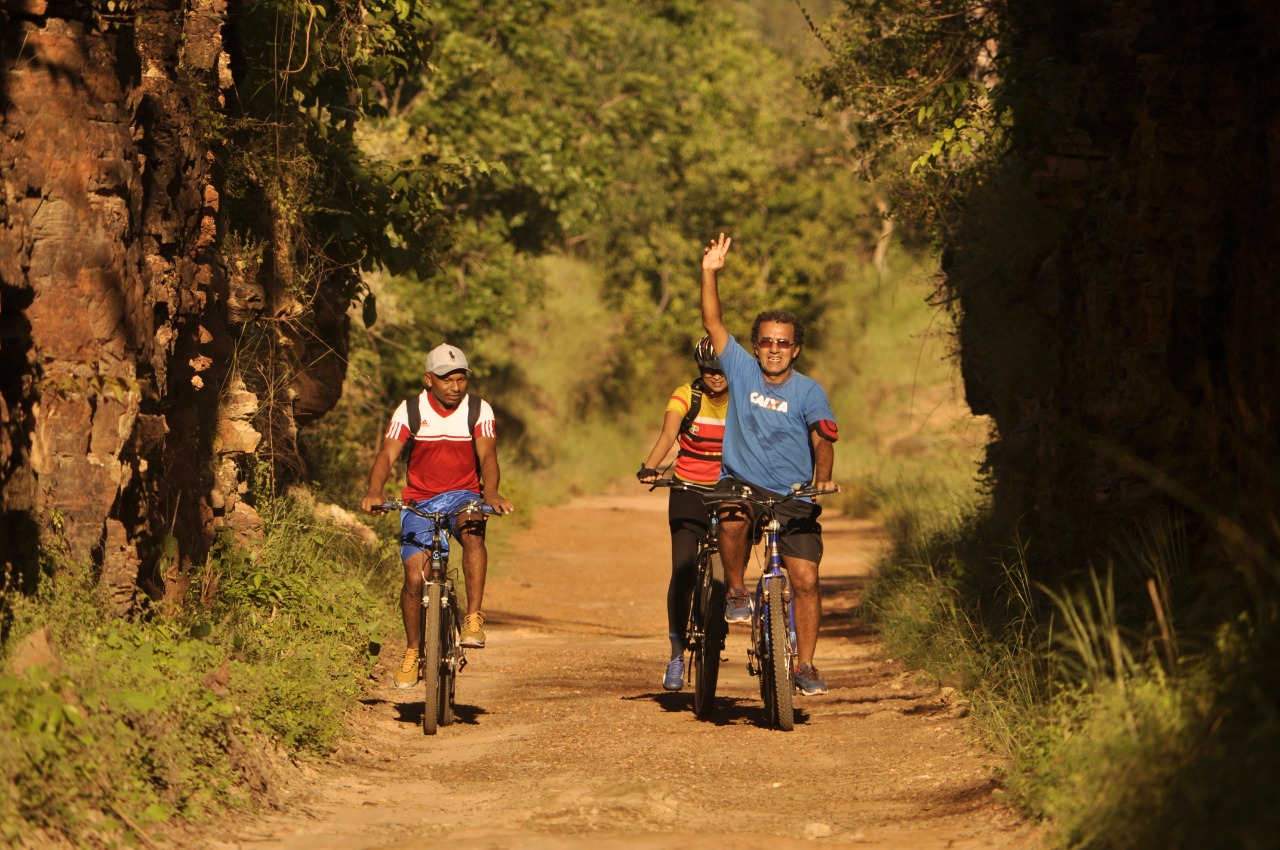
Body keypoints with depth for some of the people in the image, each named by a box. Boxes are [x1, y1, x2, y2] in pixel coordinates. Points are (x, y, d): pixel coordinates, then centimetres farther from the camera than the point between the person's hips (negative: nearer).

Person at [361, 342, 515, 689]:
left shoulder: (479, 410, -6)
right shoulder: (410, 411, -6)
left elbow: (487, 456, -18)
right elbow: (387, 455, -16)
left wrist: (491, 493, -38)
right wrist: (374, 491, -36)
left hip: (462, 496, -1)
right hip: (420, 500, 1)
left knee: (472, 530, -36)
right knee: (415, 578, -9)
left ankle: (474, 617, -33)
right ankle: (412, 651, 13)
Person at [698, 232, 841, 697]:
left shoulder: (809, 391, -2)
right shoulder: (742, 370, 2)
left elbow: (823, 438, -13)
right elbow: (713, 322, -4)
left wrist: (823, 479, -32)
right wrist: (710, 272, -15)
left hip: (793, 496, 0)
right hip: (742, 482, 0)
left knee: (805, 580, -10)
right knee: (731, 516, -34)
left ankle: (805, 665, 2)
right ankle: (736, 591, -10)